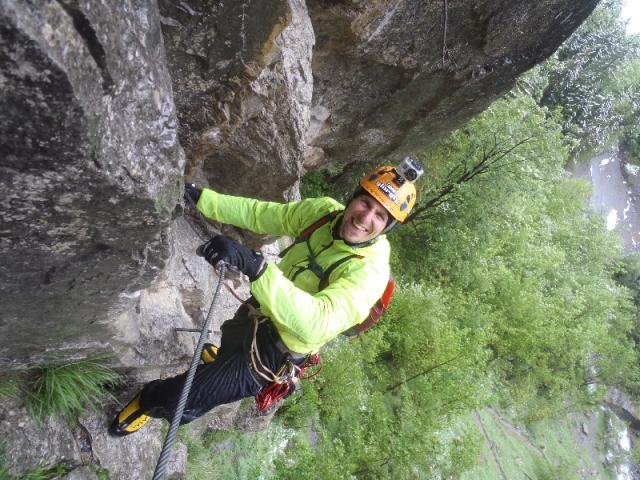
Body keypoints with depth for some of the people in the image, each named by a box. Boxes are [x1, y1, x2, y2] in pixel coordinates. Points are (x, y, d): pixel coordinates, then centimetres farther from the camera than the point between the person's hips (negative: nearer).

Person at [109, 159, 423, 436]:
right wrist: (201, 199, -6)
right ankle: (222, 365, 74)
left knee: (182, 400, -2)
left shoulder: (370, 272, -34)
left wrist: (255, 266, -59)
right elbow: (261, 214, -2)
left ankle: (149, 403, 32)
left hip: (274, 354, -6)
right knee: (226, 355, 37)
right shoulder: (325, 211, -14)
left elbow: (316, 323, -49)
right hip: (256, 316, 7)